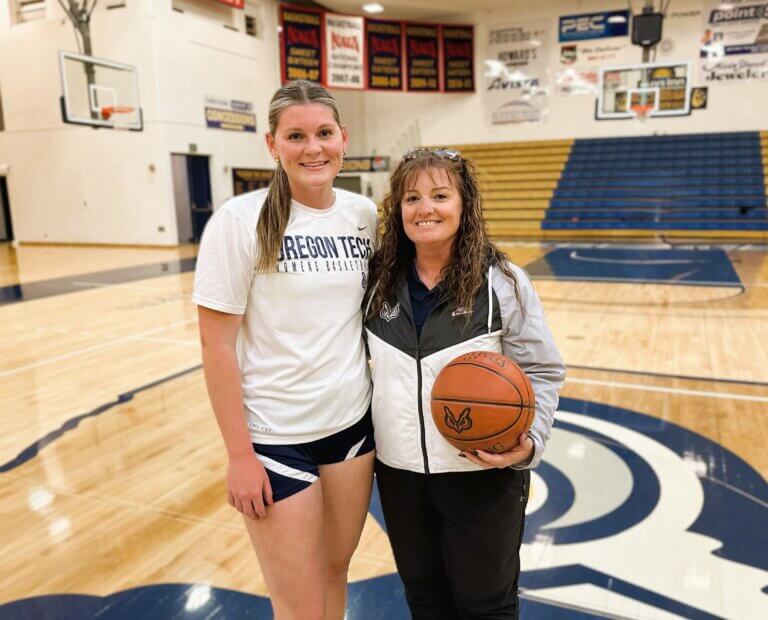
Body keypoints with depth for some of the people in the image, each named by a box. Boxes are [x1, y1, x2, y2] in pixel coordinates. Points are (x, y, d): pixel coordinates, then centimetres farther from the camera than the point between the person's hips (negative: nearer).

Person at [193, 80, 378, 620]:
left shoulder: (364, 214, 0)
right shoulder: (241, 220, -14)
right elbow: (218, 343, -12)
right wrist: (240, 453, -12)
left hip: (354, 423, 5)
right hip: (276, 436, -4)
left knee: (335, 570, 21)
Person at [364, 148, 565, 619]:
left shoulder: (503, 283, -11)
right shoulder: (380, 280, 0)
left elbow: (543, 372, -6)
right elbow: (359, 362, 11)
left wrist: (529, 441, -21)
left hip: (483, 475, -3)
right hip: (399, 473, 4)